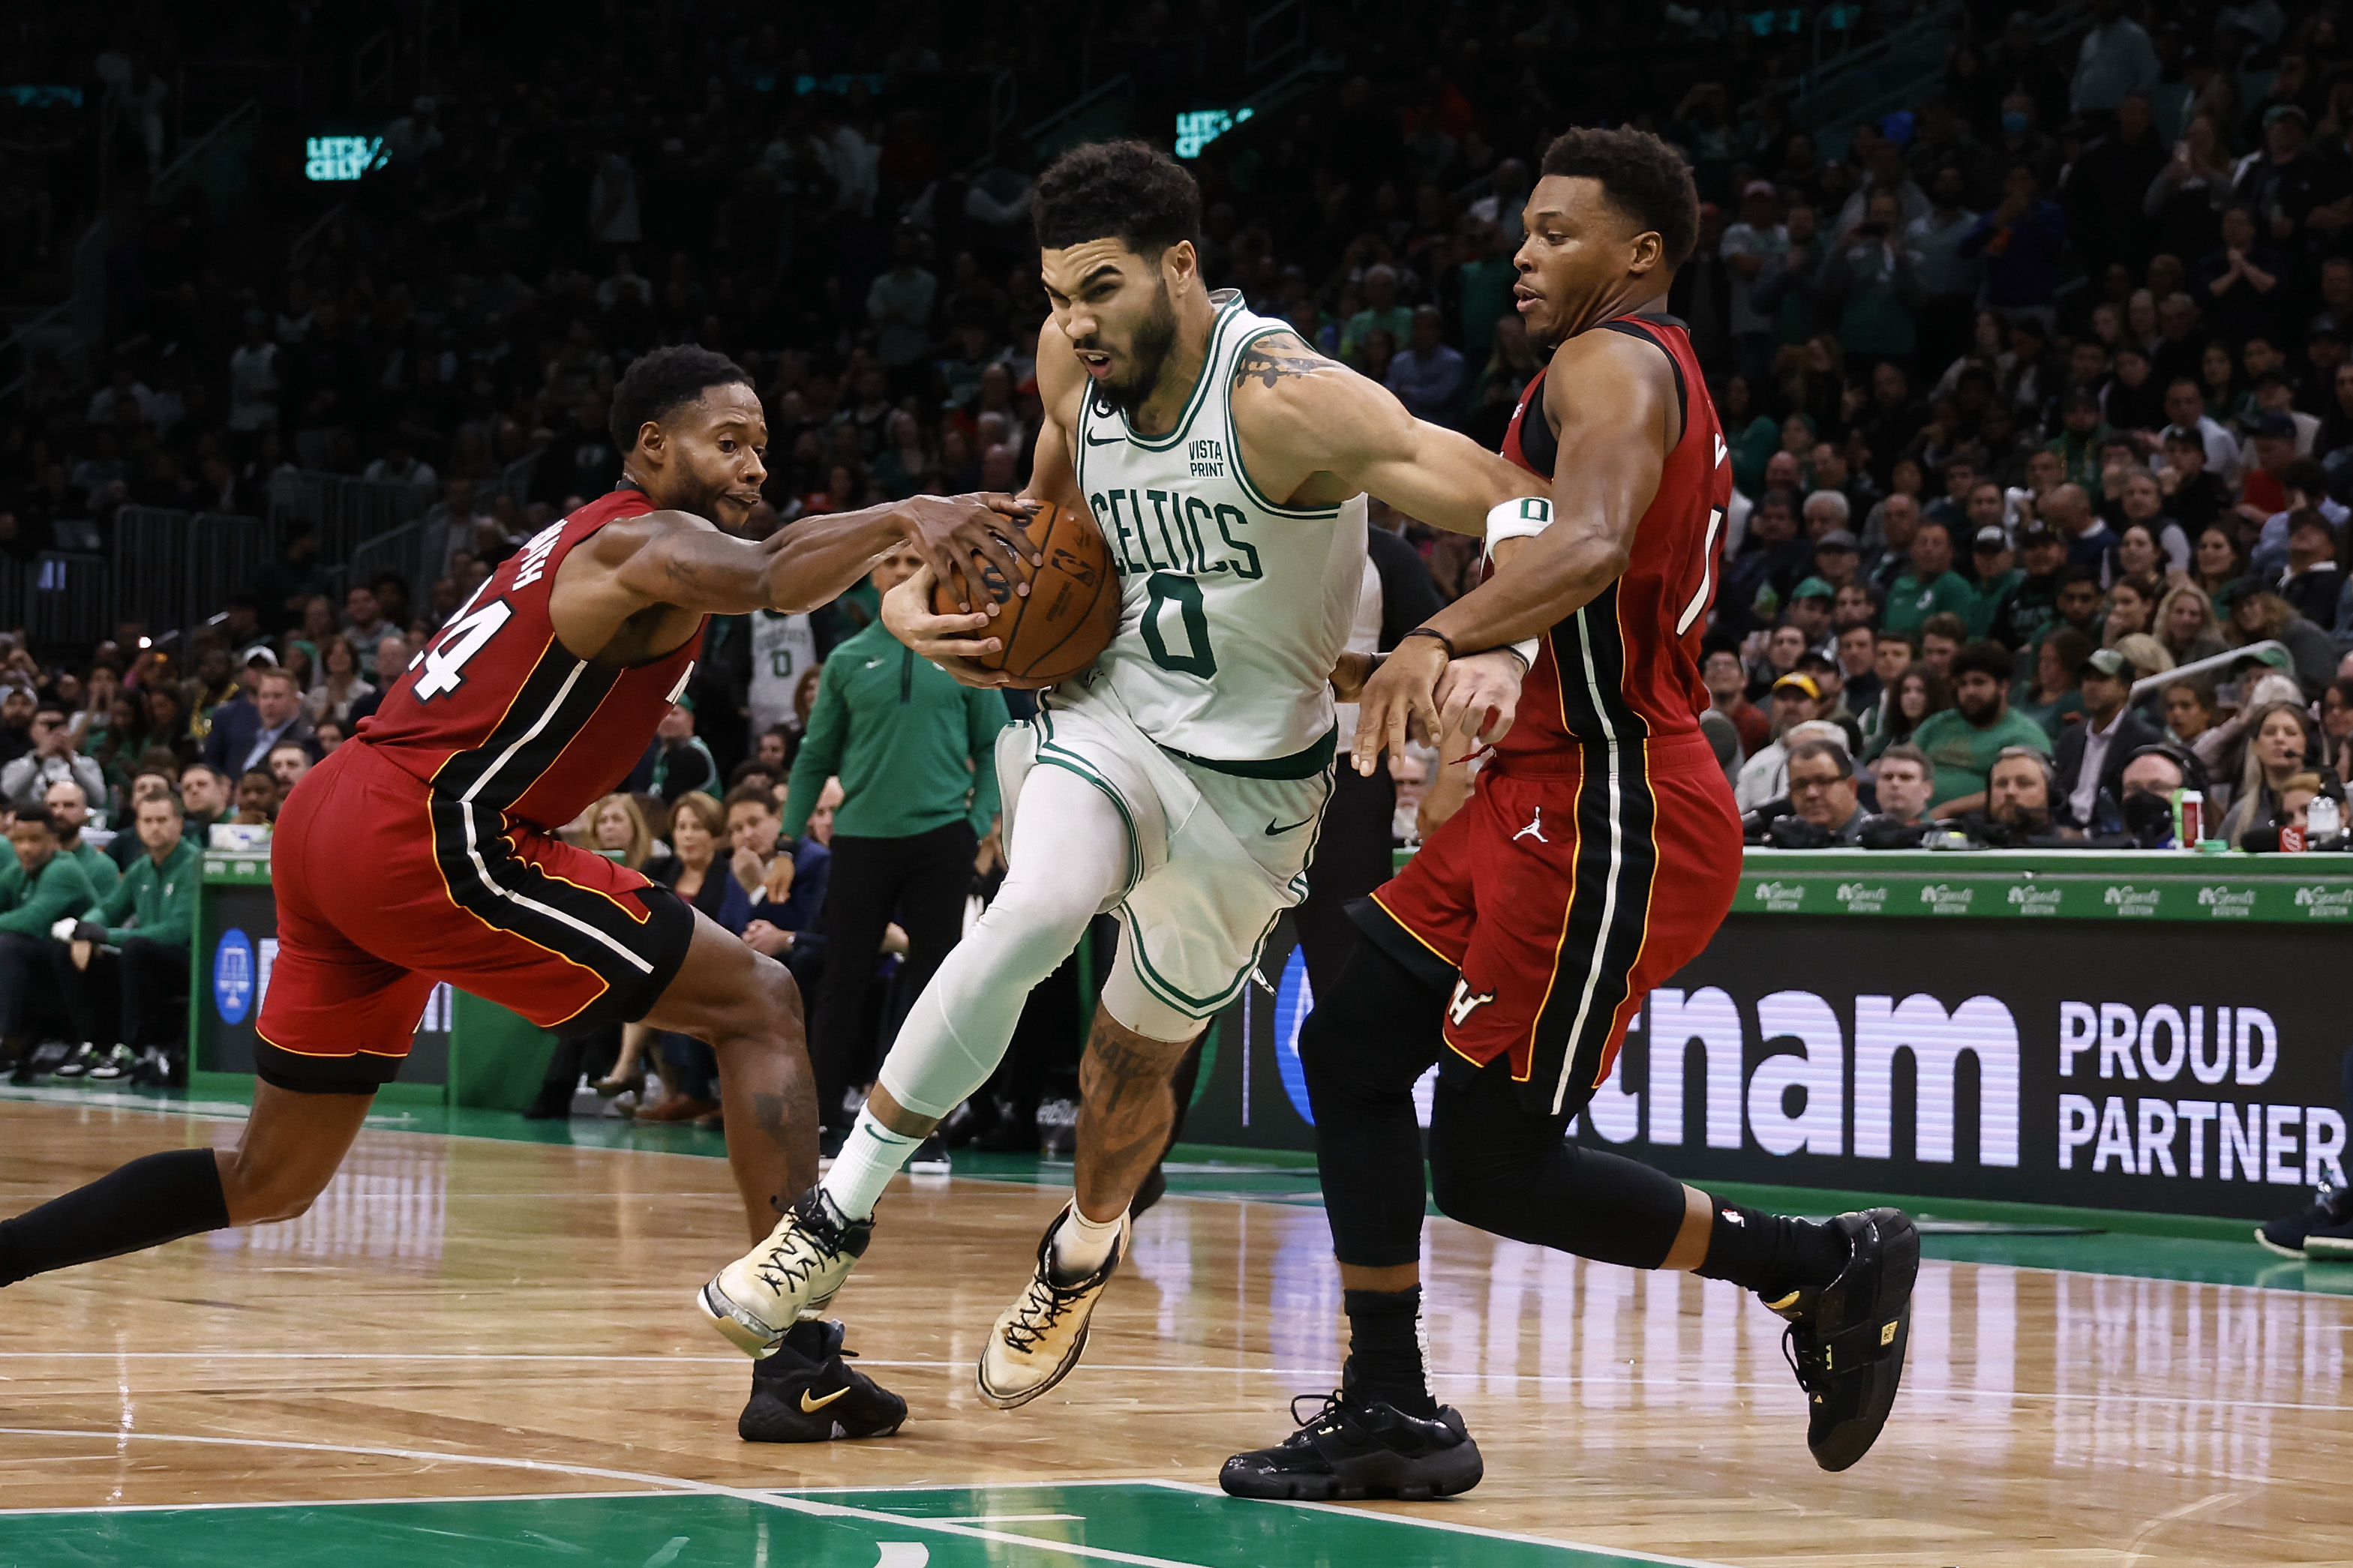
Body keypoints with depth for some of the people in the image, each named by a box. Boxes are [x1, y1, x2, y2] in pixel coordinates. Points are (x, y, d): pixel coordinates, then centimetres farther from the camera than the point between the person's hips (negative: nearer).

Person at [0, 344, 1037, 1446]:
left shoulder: (582, 546, 24)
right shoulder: (646, 540, -5)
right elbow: (770, 580, -27)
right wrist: (903, 517, -36)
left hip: (329, 821, 9)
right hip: (429, 836, -9)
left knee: (270, 1181, 20)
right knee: (757, 1002, -4)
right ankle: (799, 1365, -11)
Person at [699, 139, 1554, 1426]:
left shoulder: (1282, 398, -27)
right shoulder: (1074, 360, -8)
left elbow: (1513, 511, -34)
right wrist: (922, 590, -1)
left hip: (1250, 776, -2)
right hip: (1104, 713, 2)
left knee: (1131, 1067, 12)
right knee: (1027, 921, -29)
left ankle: (1084, 1249, 47)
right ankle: (834, 1219, -20)